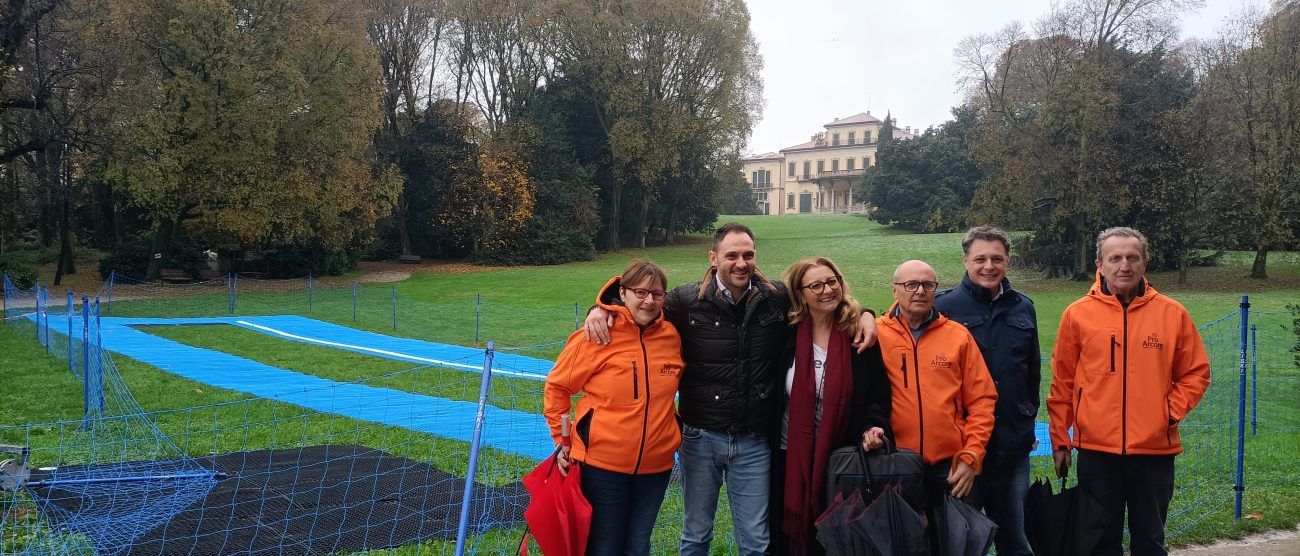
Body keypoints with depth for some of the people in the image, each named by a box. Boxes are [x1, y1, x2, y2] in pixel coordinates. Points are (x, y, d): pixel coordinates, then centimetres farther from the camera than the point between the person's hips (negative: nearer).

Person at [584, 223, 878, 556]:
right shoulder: (687, 301, -7)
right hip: (700, 437, -1)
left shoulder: (778, 298, -2)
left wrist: (863, 314, -3)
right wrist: (601, 309, -14)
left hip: (754, 442, 1)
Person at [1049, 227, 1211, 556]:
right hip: (1096, 449, -1)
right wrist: (1059, 440, 3)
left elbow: (1196, 373, 8)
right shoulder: (1077, 314, -1)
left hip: (1155, 449, 1)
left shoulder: (1172, 314, 1)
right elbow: (1062, 382, 3)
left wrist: (1172, 411, -7)